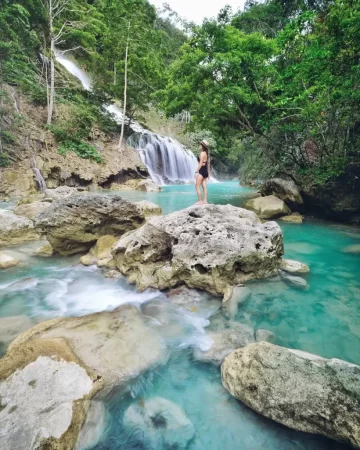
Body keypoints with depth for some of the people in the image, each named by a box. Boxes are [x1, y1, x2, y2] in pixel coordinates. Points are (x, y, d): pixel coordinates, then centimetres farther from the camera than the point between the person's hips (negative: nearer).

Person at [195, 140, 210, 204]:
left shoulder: (202, 153, -11)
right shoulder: (207, 153, 13)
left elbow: (201, 163, -16)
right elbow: (208, 164, 15)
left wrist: (196, 172, -15)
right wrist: (208, 173, 20)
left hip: (201, 171, -9)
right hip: (205, 171, 9)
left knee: (197, 187, -3)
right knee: (204, 187, 7)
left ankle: (200, 201, -4)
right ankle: (205, 201, 7)